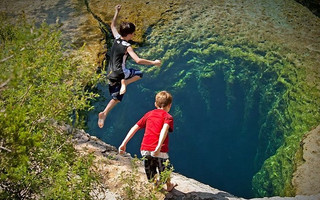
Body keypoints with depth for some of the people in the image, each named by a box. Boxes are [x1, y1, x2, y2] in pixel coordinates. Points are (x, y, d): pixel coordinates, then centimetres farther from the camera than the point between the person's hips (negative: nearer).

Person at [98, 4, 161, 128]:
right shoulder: (127, 47, -17)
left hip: (110, 74, 7)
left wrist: (117, 12, 29)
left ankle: (104, 114, 0)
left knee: (116, 98, 17)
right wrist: (154, 63, -18)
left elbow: (113, 25, 22)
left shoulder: (116, 38, 2)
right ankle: (124, 82, -9)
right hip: (120, 73, -7)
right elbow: (138, 60, -27)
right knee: (139, 74, 16)